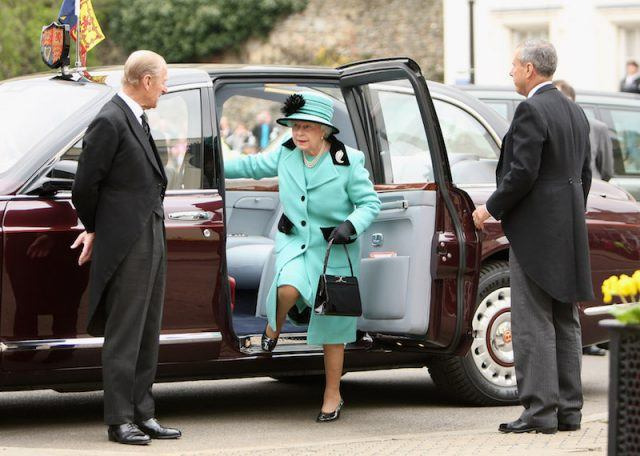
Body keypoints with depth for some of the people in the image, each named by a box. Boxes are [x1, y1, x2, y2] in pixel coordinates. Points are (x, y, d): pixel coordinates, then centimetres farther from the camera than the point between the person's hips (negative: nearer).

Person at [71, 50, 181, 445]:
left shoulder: (138, 120, 15)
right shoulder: (110, 122, -14)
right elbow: (85, 185, -11)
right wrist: (94, 229, 4)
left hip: (152, 239, 9)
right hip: (126, 244, -9)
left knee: (147, 334, 12)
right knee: (123, 335, -4)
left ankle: (142, 414, 17)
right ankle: (120, 420, 0)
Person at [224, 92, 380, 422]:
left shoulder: (348, 162, -11)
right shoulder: (285, 155, 0)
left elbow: (370, 203, -6)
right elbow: (253, 166, 17)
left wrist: (350, 225, -23)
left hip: (334, 249, -2)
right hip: (294, 240, 2)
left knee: (331, 322, 5)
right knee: (288, 289, -31)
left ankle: (332, 395, 19)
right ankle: (274, 327, 5)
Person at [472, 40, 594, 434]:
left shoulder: (532, 111, -14)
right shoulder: (575, 112, 14)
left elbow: (522, 173, -19)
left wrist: (492, 209, -7)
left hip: (535, 233, -9)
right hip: (569, 233, 9)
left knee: (533, 324, -6)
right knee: (566, 324, 11)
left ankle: (540, 411, -8)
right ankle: (568, 410, 12)